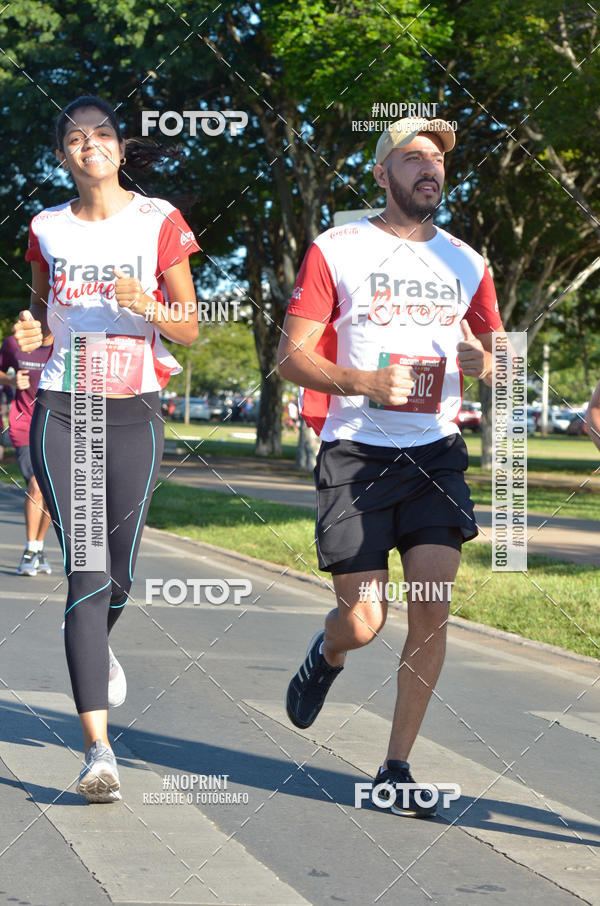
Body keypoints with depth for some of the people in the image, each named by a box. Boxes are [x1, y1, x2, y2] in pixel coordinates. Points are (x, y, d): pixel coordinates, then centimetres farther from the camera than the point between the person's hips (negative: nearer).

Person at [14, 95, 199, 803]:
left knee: (118, 574, 8)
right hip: (62, 411, 0)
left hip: (134, 413, 0)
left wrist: (145, 305, -18)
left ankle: (97, 646, 46)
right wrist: (29, 335, -5)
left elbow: (189, 330, 3)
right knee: (85, 570, -12)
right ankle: (98, 750, -15)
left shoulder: (159, 222, 1)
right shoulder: (48, 229, 7)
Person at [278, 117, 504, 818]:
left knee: (432, 608, -10)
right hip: (355, 452, -3)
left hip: (435, 451, 3)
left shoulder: (465, 263, 12)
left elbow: (495, 363, 19)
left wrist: (480, 359, -6)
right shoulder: (336, 250, 0)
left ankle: (395, 769, 2)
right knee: (363, 621, -5)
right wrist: (365, 381, -20)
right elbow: (292, 356, -3)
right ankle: (327, 654, 34)